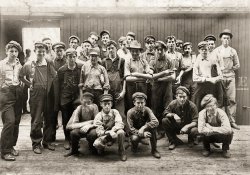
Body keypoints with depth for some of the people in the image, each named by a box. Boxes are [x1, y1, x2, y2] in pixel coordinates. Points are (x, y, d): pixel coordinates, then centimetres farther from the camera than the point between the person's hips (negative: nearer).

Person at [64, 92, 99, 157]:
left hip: (90, 129, 0)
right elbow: (68, 126, -30)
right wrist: (86, 123, -36)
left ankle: (93, 149, 1)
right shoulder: (79, 109, -20)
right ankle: (74, 150, -1)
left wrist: (89, 126, -38)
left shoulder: (94, 107, -20)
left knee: (93, 133, -33)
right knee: (73, 132, -31)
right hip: (80, 130, 0)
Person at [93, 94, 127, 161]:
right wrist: (107, 132, -37)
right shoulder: (98, 116, -9)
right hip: (105, 136, 0)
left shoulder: (115, 112, -6)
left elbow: (120, 124, -19)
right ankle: (101, 148, 10)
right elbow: (99, 131, -17)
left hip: (114, 133, 1)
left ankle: (122, 151, -7)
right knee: (96, 144, -31)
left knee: (121, 132, -33)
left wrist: (113, 130, -38)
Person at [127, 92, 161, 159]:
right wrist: (142, 133, -35)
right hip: (135, 133, -2)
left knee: (153, 126, -29)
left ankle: (154, 150, -15)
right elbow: (131, 128, -19)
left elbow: (156, 122, -29)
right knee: (134, 138, -36)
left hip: (145, 131, 2)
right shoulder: (130, 112, -18)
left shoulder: (147, 110, -15)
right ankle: (134, 146, 3)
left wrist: (143, 128, -42)